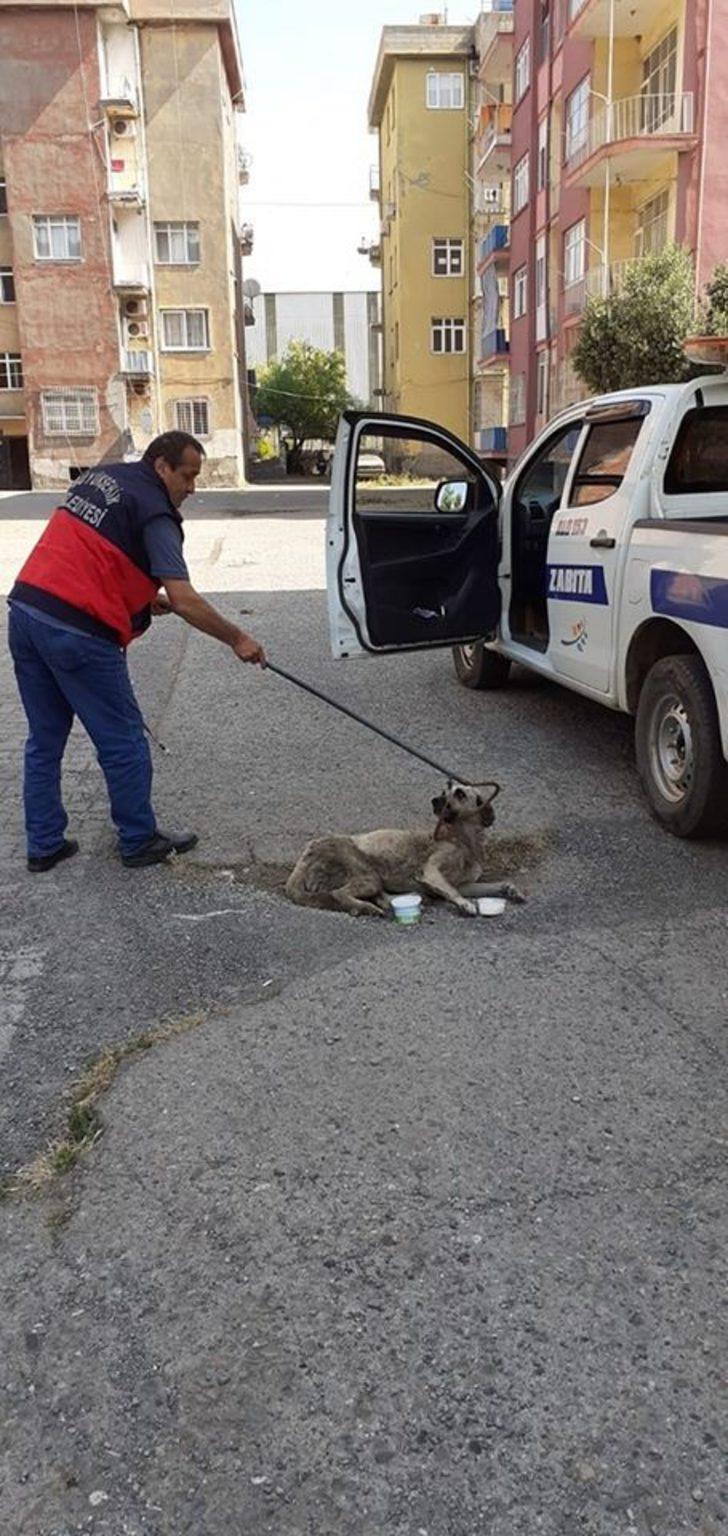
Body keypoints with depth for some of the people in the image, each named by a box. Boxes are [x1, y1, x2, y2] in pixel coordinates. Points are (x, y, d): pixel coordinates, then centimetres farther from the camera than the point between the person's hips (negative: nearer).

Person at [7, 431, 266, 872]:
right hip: (77, 631, -8)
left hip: (25, 608, 8)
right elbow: (184, 600, -17)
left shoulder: (99, 475, 17)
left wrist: (143, 594, 17)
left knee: (45, 740, 17)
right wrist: (238, 639, -9)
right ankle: (140, 842, 19)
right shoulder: (154, 512, -8)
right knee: (123, 741, 7)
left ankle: (45, 845, 24)